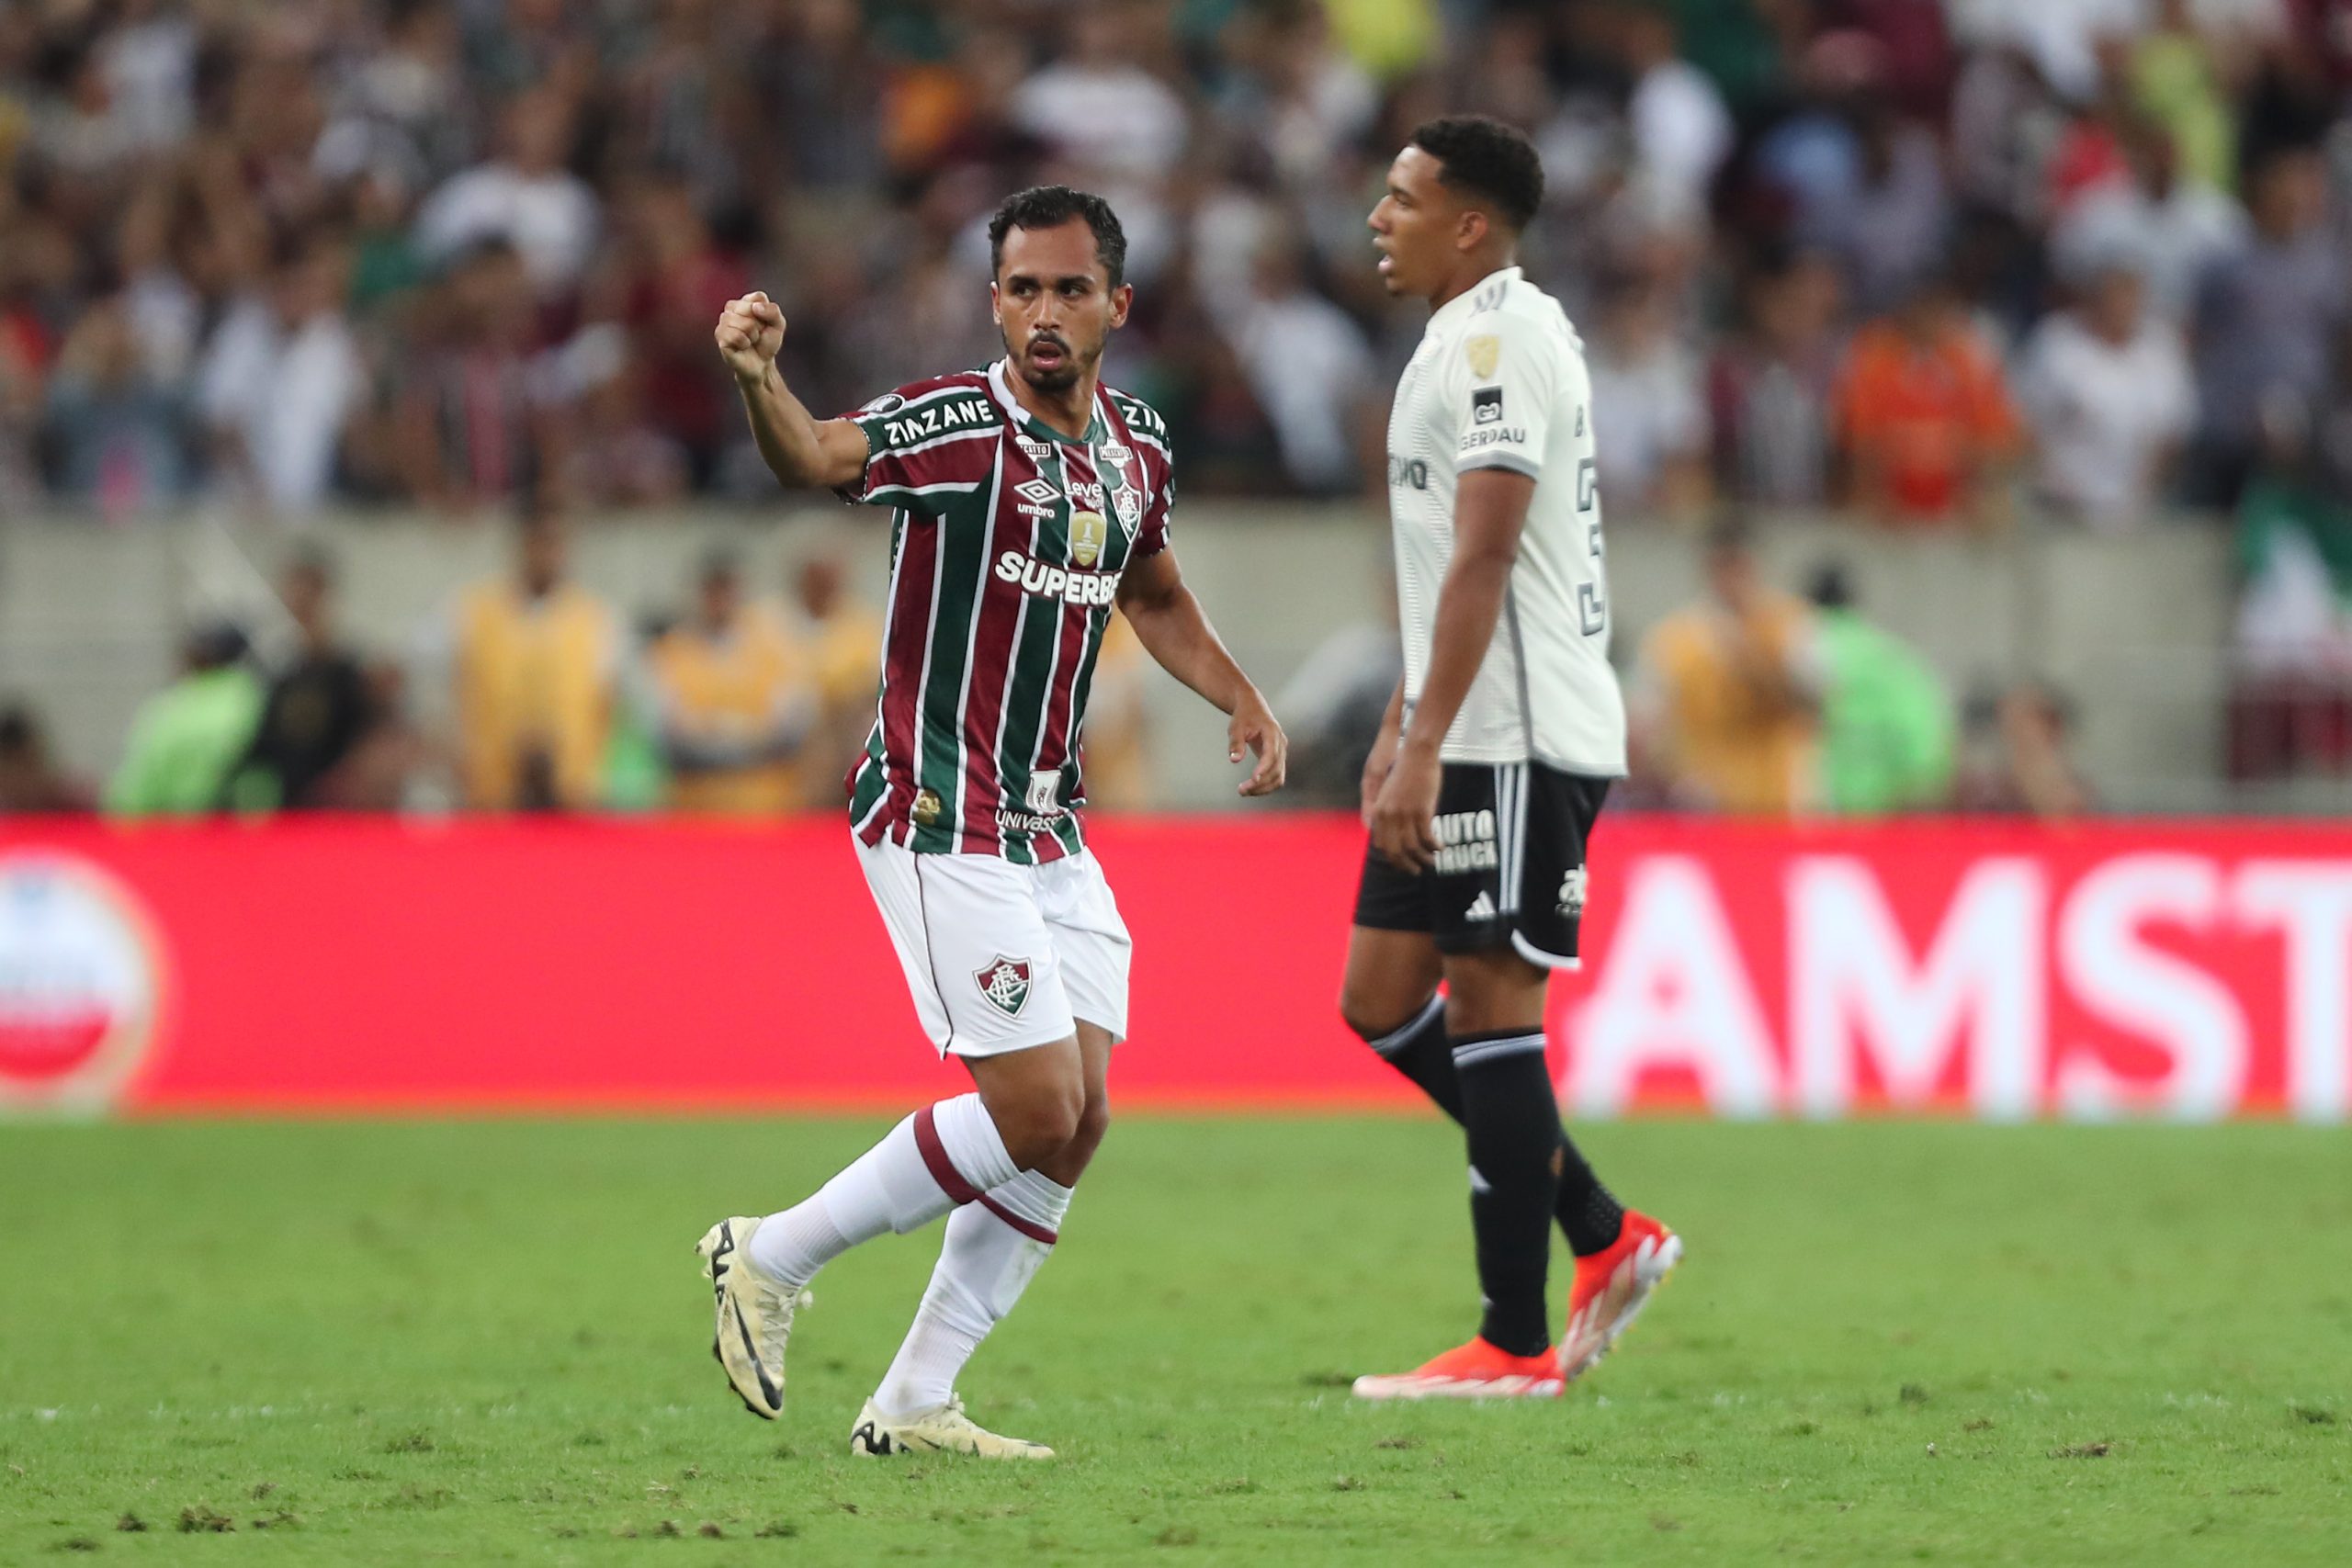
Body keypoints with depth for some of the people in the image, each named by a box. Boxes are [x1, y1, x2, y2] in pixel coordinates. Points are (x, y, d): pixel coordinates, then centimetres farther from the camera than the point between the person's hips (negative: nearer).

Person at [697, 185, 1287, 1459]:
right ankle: (770, 1259, 4)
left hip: (1048, 825, 8)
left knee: (1078, 1123, 2)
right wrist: (759, 382, -54)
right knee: (1036, 1112, -13)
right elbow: (820, 458, -33)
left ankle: (915, 1403, 10)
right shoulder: (956, 423, -14)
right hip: (940, 819, -8)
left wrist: (1240, 698, 12)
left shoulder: (1133, 446, 9)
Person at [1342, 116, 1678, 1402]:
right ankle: (1604, 1240, 16)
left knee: (1488, 1010, -6)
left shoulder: (1497, 341, -14)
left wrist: (1423, 748, -25)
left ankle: (1516, 1346, -2)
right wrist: (1399, 727, 25)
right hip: (1464, 741, 10)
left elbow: (1484, 556, -22)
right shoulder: (1465, 338, 19)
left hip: (1519, 740, -10)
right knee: (1381, 1000, 9)